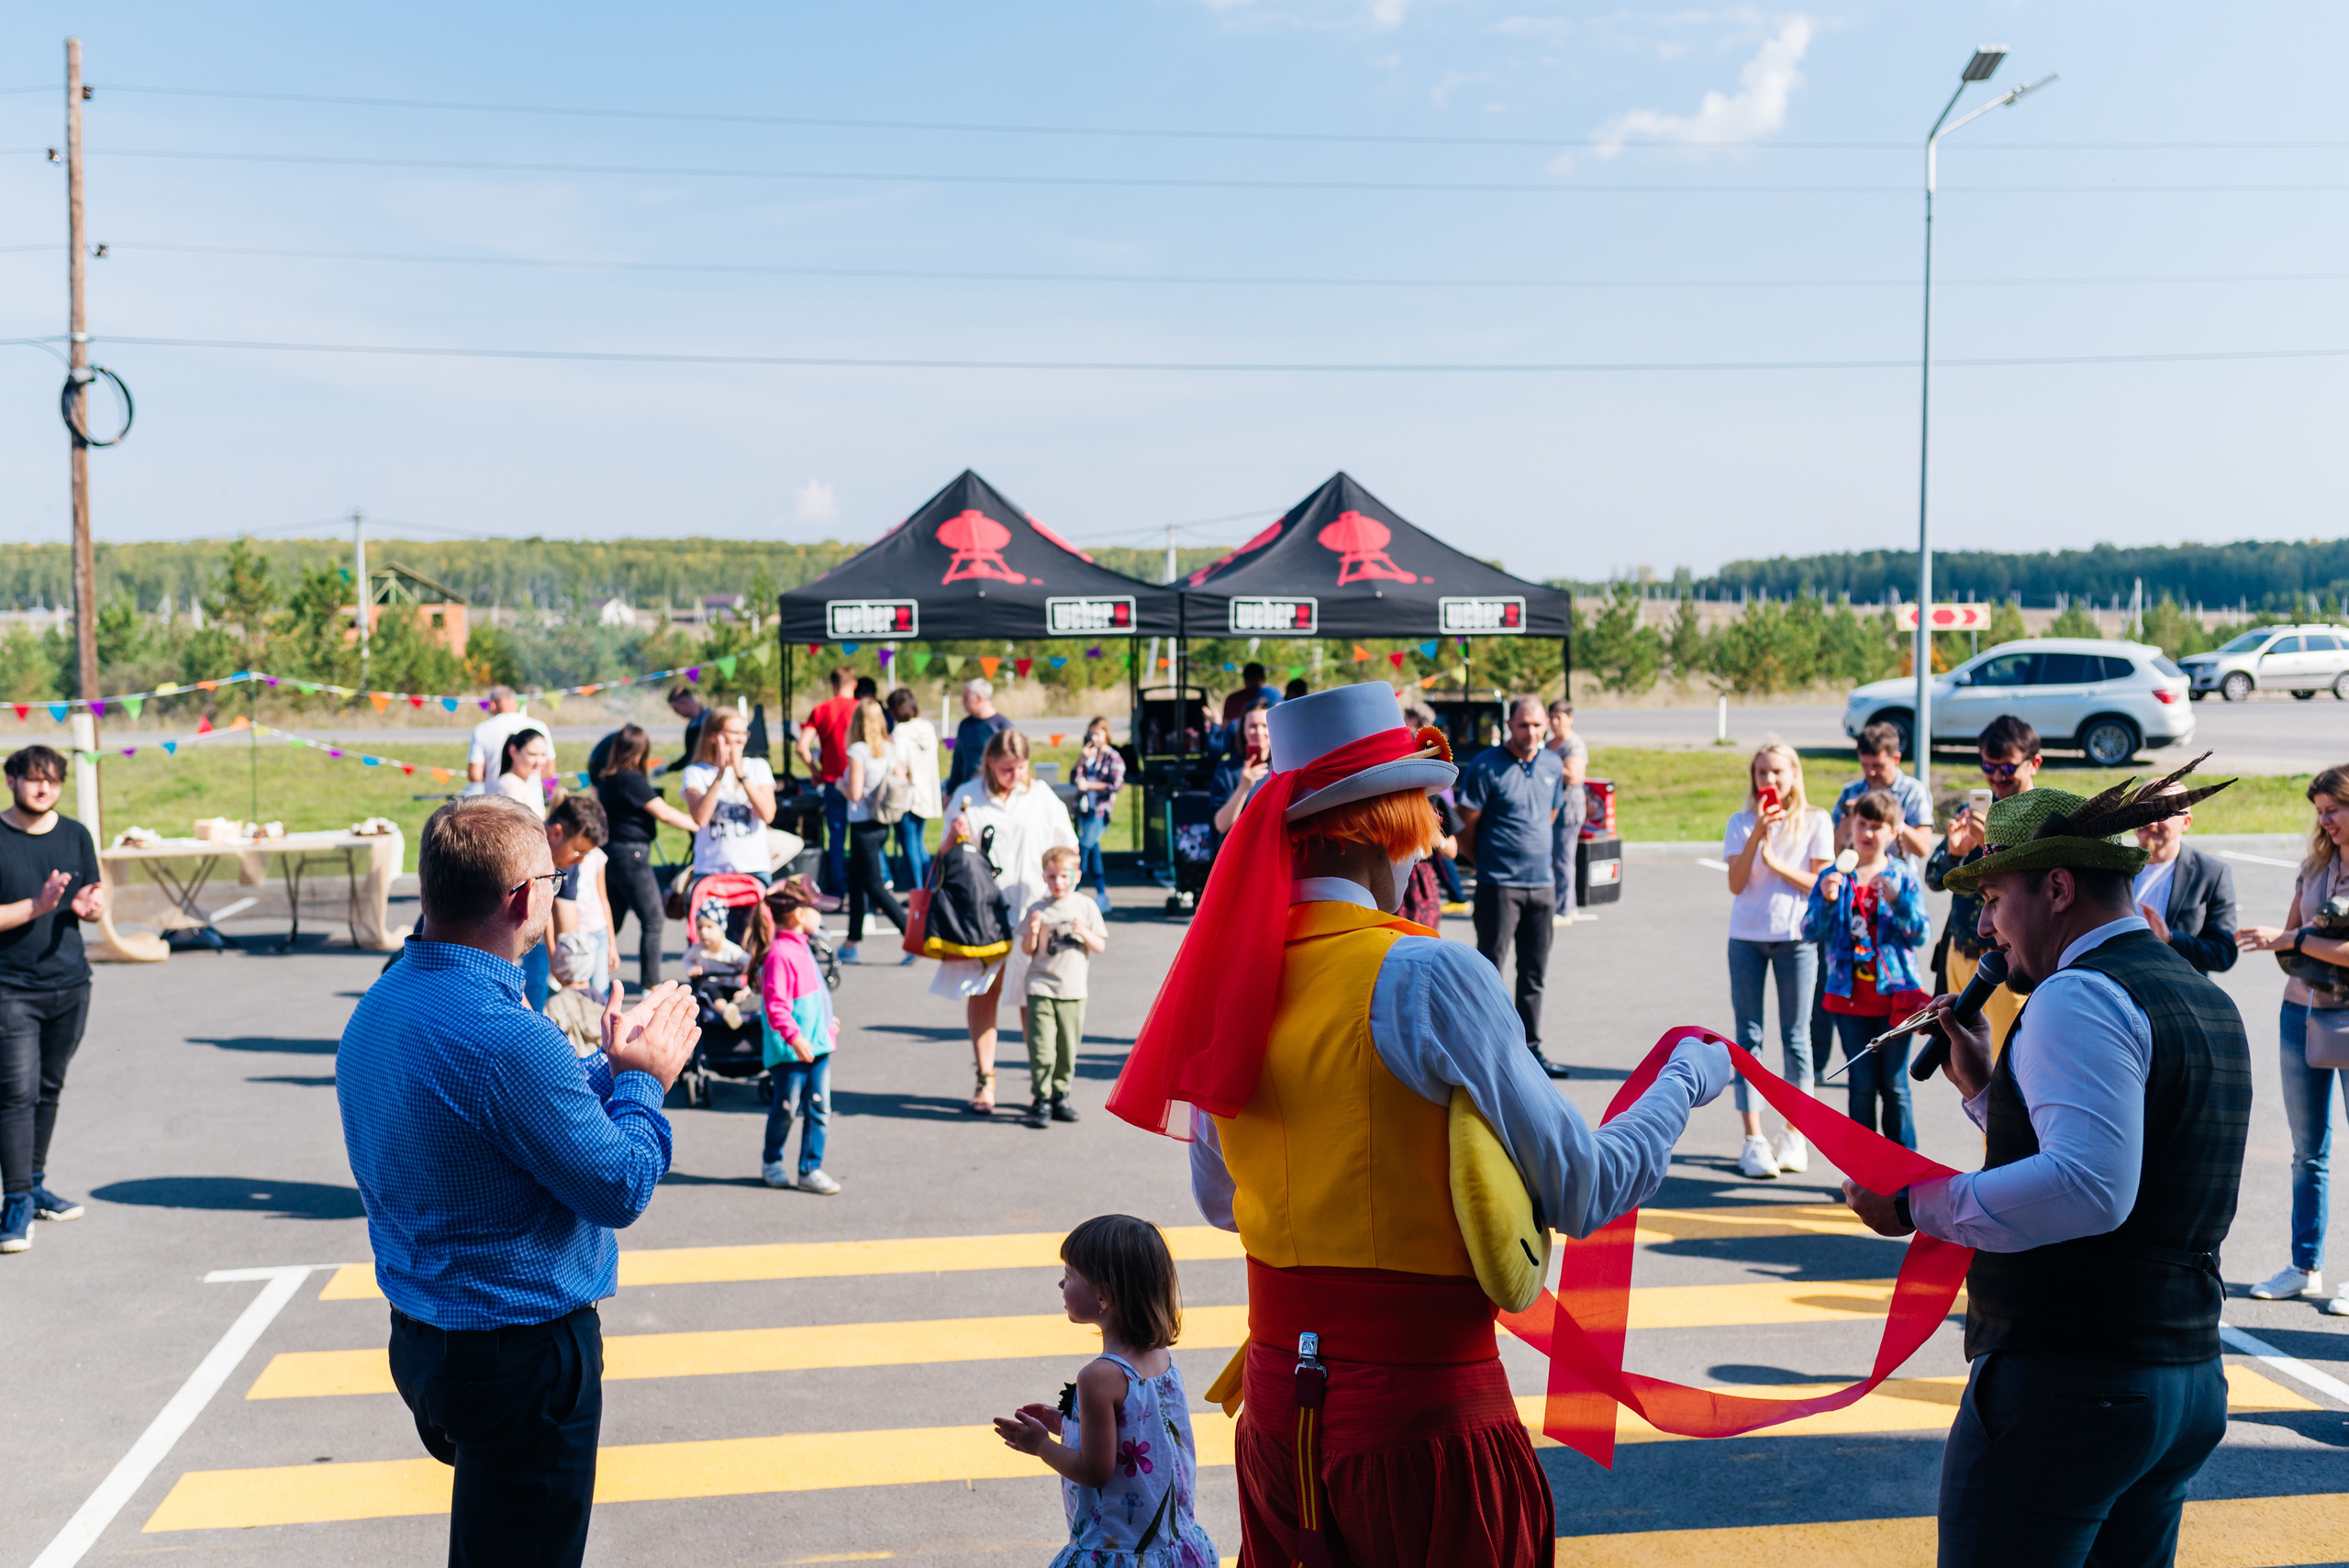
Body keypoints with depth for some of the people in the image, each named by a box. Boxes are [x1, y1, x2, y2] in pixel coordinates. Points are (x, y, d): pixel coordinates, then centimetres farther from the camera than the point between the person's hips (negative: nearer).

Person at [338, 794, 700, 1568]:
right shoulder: (508, 1039, -30)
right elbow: (621, 1190, -20)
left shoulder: (377, 1006, 2)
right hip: (522, 1358, -8)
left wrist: (612, 1066, 11)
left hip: (417, 1338, 9)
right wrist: (641, 1078, -6)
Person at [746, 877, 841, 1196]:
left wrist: (827, 1021, 33)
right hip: (789, 1050, -9)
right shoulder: (779, 954, -20)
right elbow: (776, 1005, -24)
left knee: (819, 1108, 6)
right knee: (786, 1108, 6)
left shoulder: (801, 947, 11)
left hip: (816, 1043, 9)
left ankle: (810, 1170, 14)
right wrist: (794, 1038, -31)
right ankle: (771, 1161, 28)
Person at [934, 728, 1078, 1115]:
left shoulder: (1041, 796, 7)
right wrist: (955, 838, -10)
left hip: (1031, 912, 0)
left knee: (1032, 999, 1)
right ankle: (984, 1079, 7)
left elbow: (1069, 849, 12)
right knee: (981, 992, 0)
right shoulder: (967, 797, 5)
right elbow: (947, 857, 11)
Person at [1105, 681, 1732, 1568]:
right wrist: (1686, 1080, 6)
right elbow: (1584, 1192, -10)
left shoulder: (1232, 976, 0)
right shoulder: (1429, 976, -17)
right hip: (1423, 1416, -5)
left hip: (1276, 1404, 6)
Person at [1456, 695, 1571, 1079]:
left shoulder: (1552, 765, 9)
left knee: (1534, 973, 12)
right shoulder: (1486, 766, -10)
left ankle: (1531, 1050, 21)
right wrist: (1490, 859, 3)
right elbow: (1467, 825, -6)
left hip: (1542, 884, 6)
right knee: (1489, 969, -2)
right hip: (1499, 885, -6)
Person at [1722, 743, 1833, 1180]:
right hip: (1747, 937, 1)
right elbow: (1736, 884, -6)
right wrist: (1758, 834, -16)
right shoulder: (1741, 823, 4)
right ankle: (1753, 1140, 2)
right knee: (1748, 1036, 0)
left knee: (1795, 1037, 5)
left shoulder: (1815, 822, 2)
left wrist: (1775, 861, -14)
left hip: (1796, 936, -1)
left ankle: (1795, 1136, 15)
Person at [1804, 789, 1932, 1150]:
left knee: (1895, 1086, 3)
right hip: (1851, 998, 1)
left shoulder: (1904, 877, 3)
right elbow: (1811, 933, 0)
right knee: (1862, 1085, 5)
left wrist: (1897, 901, -21)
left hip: (1896, 995, -1)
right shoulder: (1833, 878, 5)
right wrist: (1827, 902, -18)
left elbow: (1922, 932, -5)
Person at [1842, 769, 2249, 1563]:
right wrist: (1987, 1087, 17)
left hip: (2063, 1383, -10)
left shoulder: (2079, 997, -16)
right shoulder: (2208, 999, 15)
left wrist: (1918, 1204, -23)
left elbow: (2088, 1187, -30)